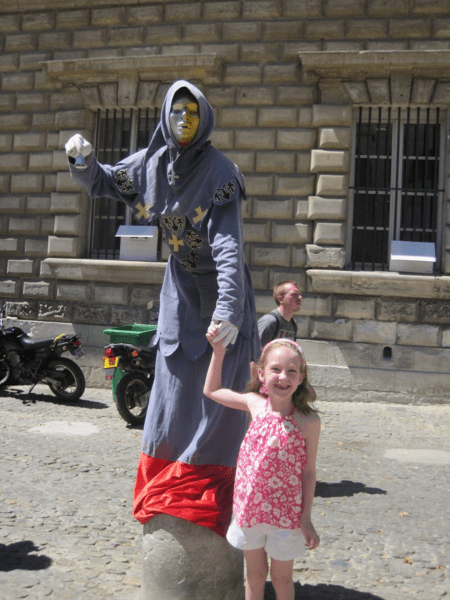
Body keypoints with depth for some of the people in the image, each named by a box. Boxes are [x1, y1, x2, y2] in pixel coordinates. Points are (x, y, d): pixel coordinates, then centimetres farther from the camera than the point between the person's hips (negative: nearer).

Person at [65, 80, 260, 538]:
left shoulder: (220, 172, -19)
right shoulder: (152, 162, -1)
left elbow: (228, 245, -28)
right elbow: (103, 183, 15)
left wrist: (229, 310, -39)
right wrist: (83, 160, -8)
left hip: (219, 289, -5)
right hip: (180, 288, 5)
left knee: (218, 395, -4)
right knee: (174, 386, 10)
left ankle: (208, 507, 6)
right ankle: (164, 501, 25)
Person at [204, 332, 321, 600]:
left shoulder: (309, 420, -17)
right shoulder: (255, 403, -8)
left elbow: (309, 471, -9)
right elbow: (212, 390, 7)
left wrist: (306, 518, -7)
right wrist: (219, 352, -1)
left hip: (285, 514, -3)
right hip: (249, 508, 3)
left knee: (281, 578, 17)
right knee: (255, 573, 22)